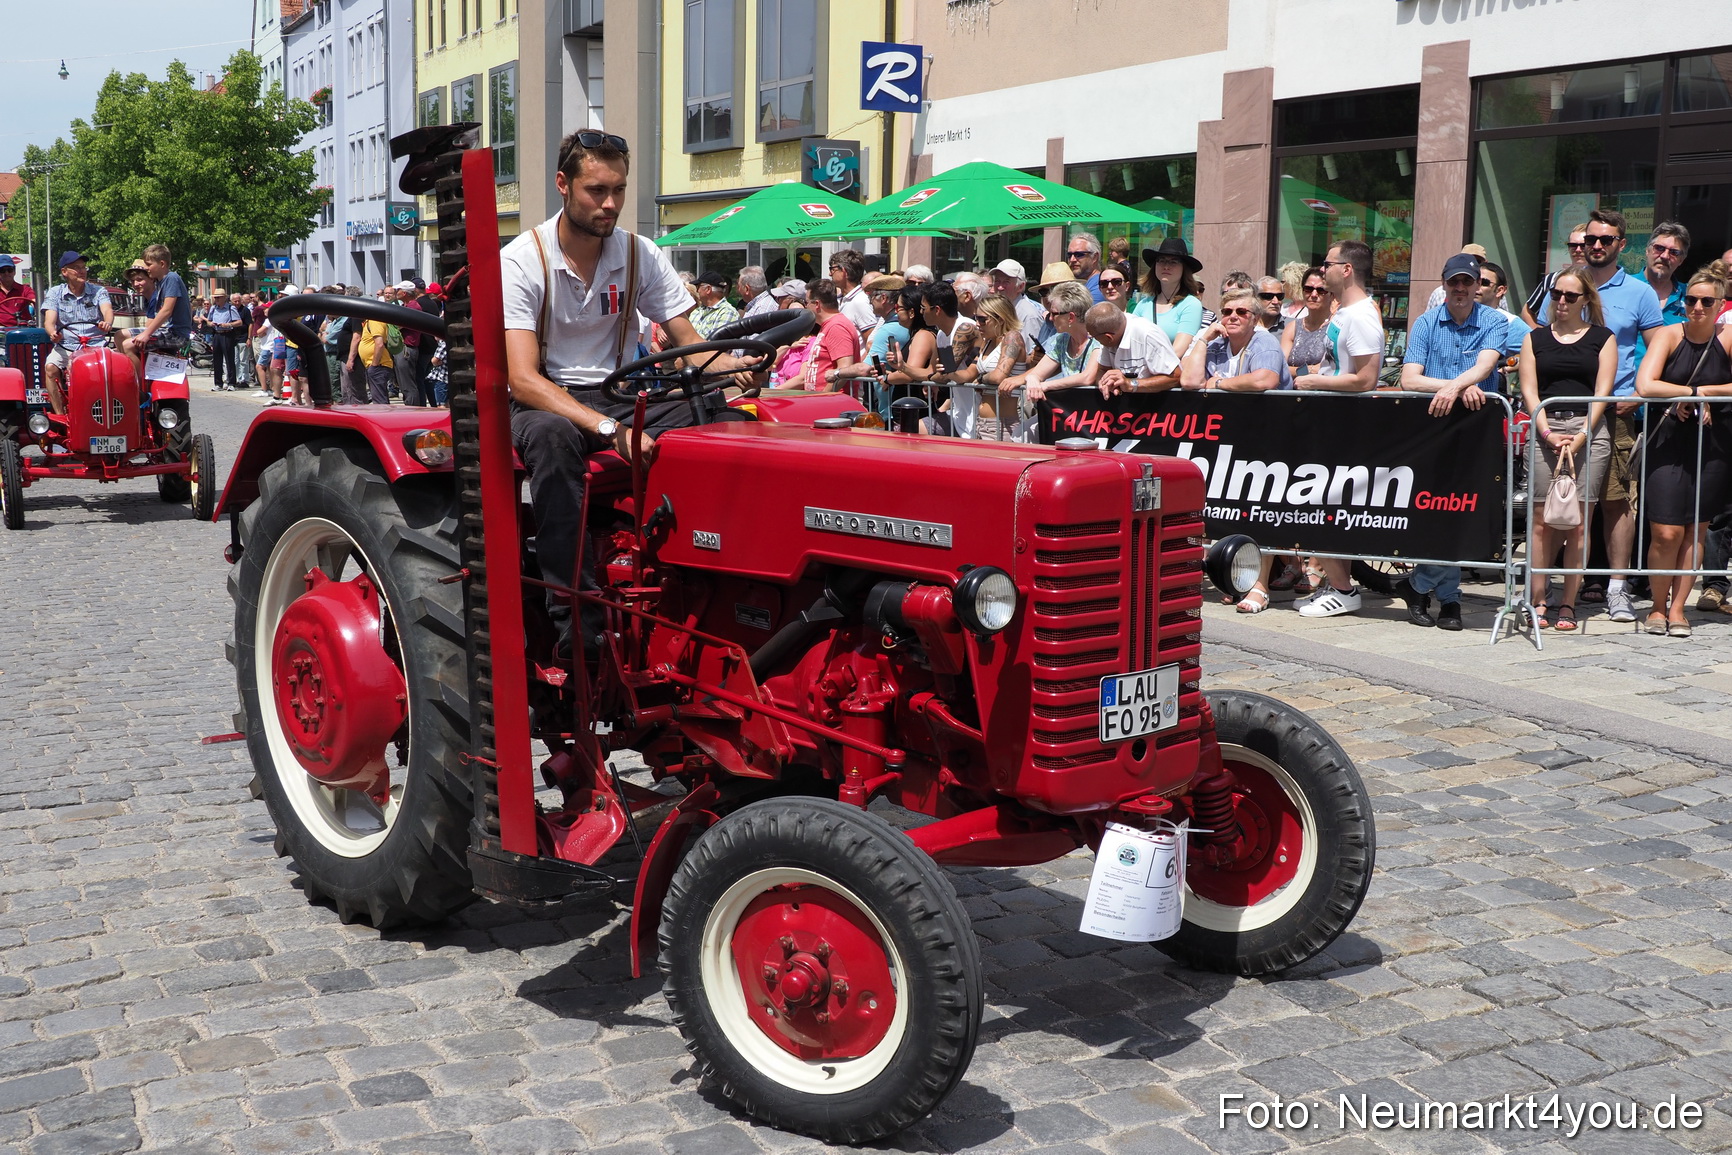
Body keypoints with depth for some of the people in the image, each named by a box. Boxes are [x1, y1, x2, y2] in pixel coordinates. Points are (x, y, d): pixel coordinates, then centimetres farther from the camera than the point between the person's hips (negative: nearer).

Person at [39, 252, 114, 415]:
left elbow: (107, 310, -11)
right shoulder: (55, 293, 9)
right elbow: (49, 320, -3)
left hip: (96, 345, -1)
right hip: (65, 346, 1)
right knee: (51, 368, -28)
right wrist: (53, 333, -29)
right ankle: (60, 414, -23)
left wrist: (107, 323, -37)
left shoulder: (98, 291, 9)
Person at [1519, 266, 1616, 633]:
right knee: (1542, 521, -5)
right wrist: (1549, 433, -8)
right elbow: (1529, 390, 6)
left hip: (1589, 431, -1)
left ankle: (1568, 603, 1)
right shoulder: (1535, 338, 15)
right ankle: (1538, 601, -2)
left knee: (1578, 522, -4)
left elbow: (1602, 392, 3)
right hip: (1544, 429, 1)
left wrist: (1580, 437, -10)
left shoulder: (1603, 338, 11)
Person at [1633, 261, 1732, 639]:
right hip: (1670, 439, -1)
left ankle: (1677, 608, 16)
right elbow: (1645, 385, -17)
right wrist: (1692, 393, -14)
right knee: (1666, 531, -8)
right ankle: (1658, 606, 10)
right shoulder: (1668, 336, -3)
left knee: (1696, 529, 5)